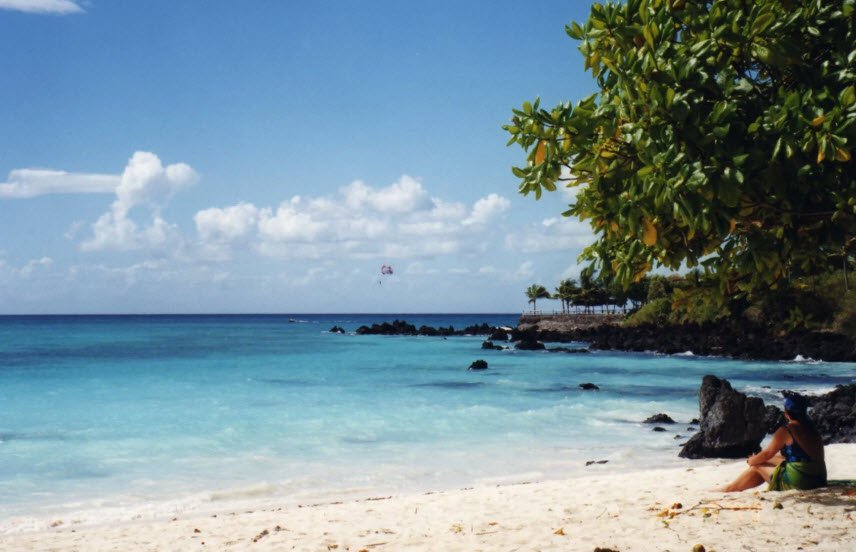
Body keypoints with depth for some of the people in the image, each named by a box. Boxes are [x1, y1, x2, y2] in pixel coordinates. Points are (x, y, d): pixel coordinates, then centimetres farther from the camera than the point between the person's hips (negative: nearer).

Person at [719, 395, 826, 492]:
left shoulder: (786, 431, -11)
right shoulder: (812, 431, 11)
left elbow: (767, 454, -4)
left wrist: (751, 460, 17)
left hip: (798, 482, -8)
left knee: (757, 466, 11)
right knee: (770, 461, 23)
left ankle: (727, 489, 25)